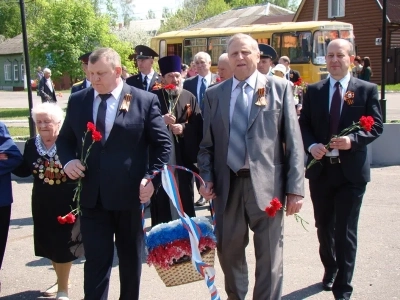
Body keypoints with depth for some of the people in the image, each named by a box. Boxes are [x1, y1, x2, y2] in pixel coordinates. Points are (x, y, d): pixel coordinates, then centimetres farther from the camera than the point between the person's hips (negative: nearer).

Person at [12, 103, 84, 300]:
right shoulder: (31, 145, 2)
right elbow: (24, 171, 10)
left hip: (67, 204, -6)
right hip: (43, 205, 6)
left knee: (64, 245, 4)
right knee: (49, 244, 17)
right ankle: (61, 281, 40)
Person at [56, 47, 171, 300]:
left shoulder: (145, 100, -3)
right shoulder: (77, 101, 5)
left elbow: (163, 143, -1)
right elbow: (65, 139, 15)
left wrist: (152, 178, -11)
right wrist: (68, 160, -5)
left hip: (130, 194, -1)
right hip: (91, 195, 2)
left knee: (131, 258, 15)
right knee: (95, 260, 4)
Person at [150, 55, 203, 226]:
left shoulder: (190, 98, 8)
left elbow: (199, 126, 3)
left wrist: (183, 128, -14)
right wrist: (161, 120, -19)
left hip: (183, 155, 2)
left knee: (184, 198, 8)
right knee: (161, 198, 0)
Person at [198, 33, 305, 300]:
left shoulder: (280, 88, 1)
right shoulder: (214, 94, 9)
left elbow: (293, 141, -3)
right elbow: (207, 142, 12)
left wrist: (296, 188, -8)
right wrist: (207, 177, -2)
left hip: (267, 183, -3)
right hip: (227, 184, 3)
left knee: (269, 256, 6)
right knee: (229, 250, 16)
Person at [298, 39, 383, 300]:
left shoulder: (367, 90, 0)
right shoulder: (313, 91, 6)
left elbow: (376, 126, -4)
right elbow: (304, 125, 6)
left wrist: (353, 140, -21)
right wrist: (311, 146, -13)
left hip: (351, 171, -3)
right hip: (321, 168, 3)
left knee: (345, 230, 0)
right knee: (324, 226, 17)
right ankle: (330, 269, 41)